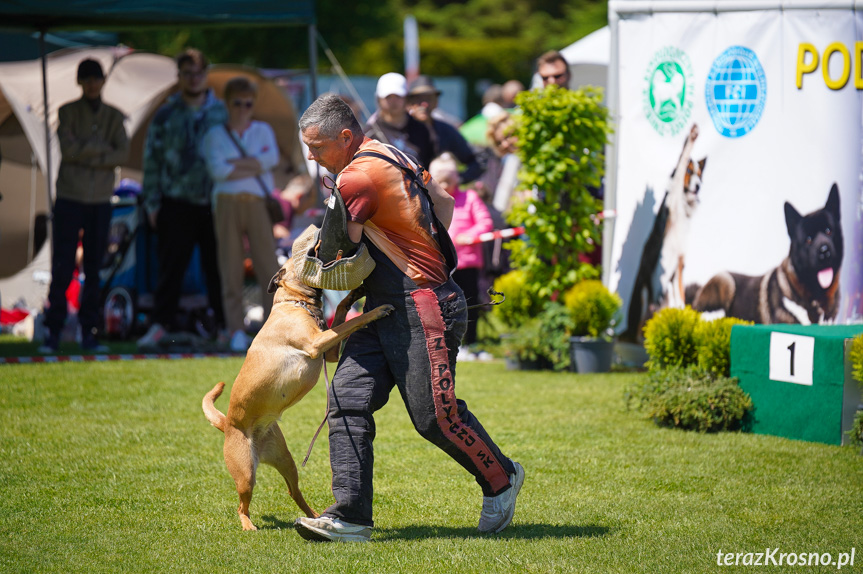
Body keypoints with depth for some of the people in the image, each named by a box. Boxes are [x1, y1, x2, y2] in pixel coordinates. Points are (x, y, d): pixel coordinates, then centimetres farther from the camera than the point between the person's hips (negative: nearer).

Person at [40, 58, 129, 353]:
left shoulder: (114, 116, 10)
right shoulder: (68, 112, 3)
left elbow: (123, 153, -4)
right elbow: (68, 148, -12)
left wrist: (89, 159, -12)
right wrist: (103, 147, -8)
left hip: (101, 200, 2)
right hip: (69, 198, -2)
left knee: (94, 268, 4)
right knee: (62, 268, -6)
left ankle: (89, 332, 8)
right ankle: (53, 331, -3)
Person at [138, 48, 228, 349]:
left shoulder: (222, 112, 8)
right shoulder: (166, 116, 6)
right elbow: (152, 160, 8)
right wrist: (152, 203, 2)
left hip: (215, 203, 1)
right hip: (177, 204, -1)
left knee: (218, 267, 3)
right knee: (170, 267, -3)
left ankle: (226, 324, 11)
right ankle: (159, 326, 1)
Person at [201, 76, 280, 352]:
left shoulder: (263, 131, 16)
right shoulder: (216, 135, 10)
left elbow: (272, 158, -5)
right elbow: (217, 169, -7)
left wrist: (235, 163, -8)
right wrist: (253, 167, -7)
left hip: (258, 204, 1)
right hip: (227, 203, -1)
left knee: (268, 265, -7)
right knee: (231, 267, -2)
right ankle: (236, 331, 2)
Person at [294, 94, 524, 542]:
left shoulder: (358, 178, -16)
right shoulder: (389, 156, 14)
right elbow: (444, 201, 25)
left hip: (421, 306, -10)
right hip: (383, 310, 10)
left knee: (435, 414, -4)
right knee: (347, 399, -1)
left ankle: (500, 479, 20)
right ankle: (351, 515, -6)